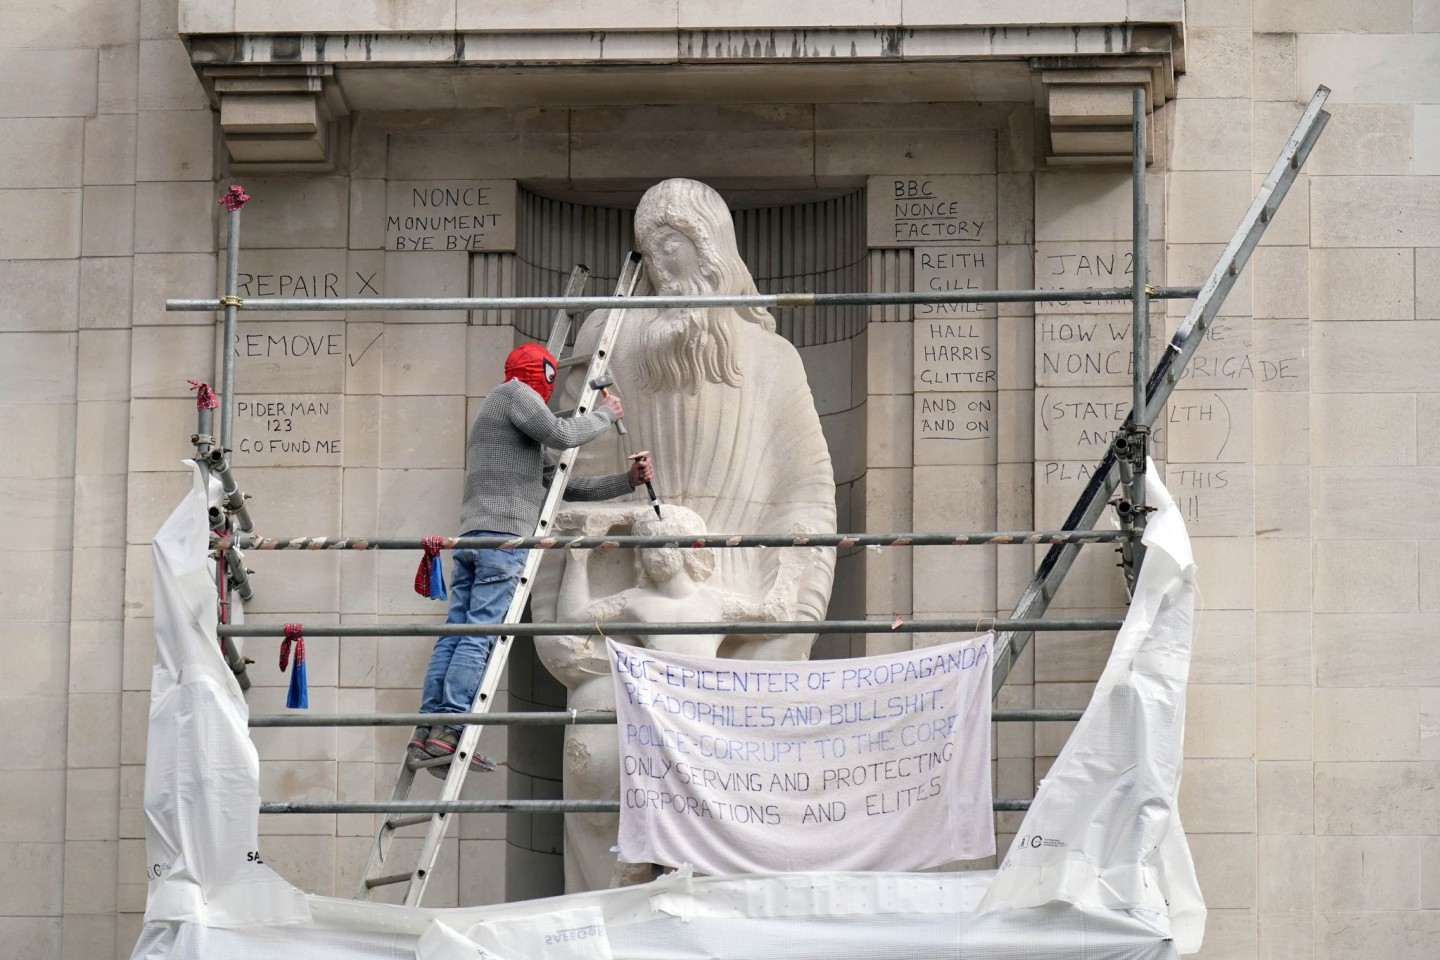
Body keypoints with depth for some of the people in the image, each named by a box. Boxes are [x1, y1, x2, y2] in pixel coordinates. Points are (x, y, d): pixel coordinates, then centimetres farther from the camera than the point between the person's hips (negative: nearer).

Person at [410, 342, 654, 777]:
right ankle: (449, 731, -19)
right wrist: (605, 414, 8)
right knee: (480, 636, -13)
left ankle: (428, 730, -4)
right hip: (504, 535, -9)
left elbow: (566, 484, 30)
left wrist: (627, 481, 26)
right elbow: (562, 434, -9)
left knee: (456, 635, 2)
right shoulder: (515, 394, 6)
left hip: (470, 537, 9)